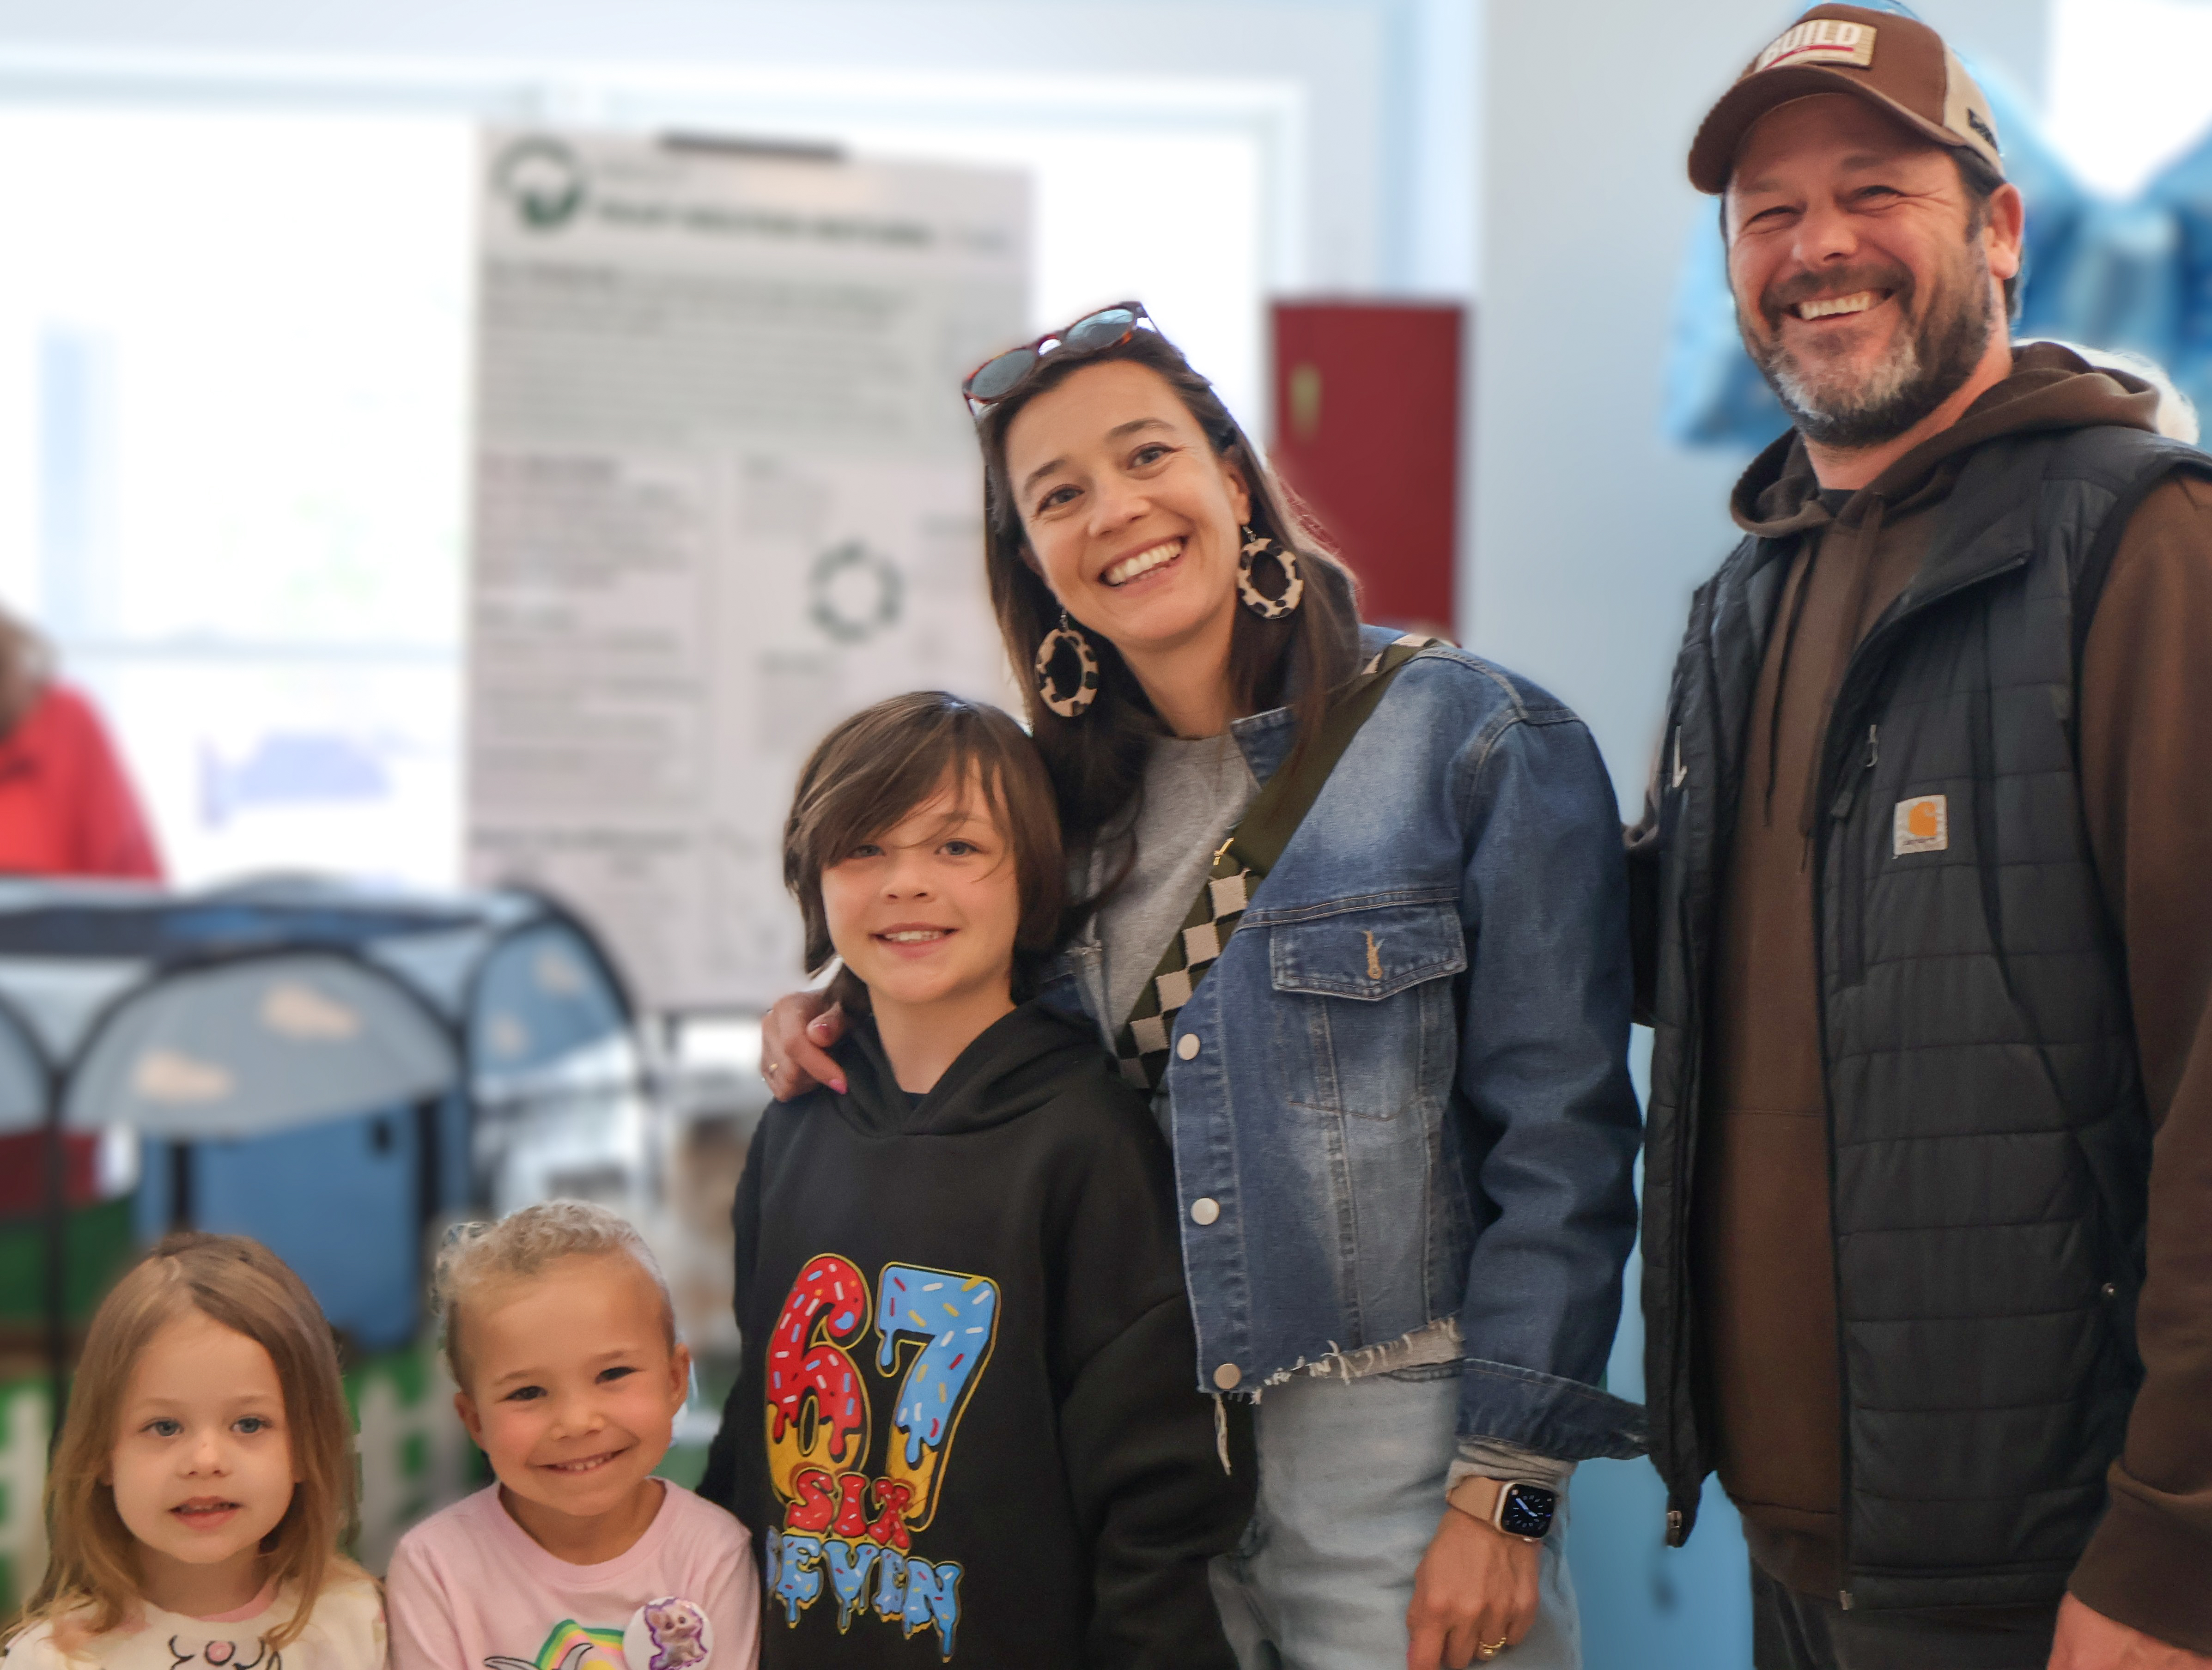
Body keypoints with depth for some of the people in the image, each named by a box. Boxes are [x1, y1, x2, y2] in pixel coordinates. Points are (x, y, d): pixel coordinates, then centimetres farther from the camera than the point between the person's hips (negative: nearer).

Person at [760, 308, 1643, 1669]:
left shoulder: (1480, 741, -5)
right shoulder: (1075, 800, 10)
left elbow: (1561, 1148, -8)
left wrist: (1505, 1490, -13)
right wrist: (836, 1020, 4)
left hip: (1397, 1463, -4)